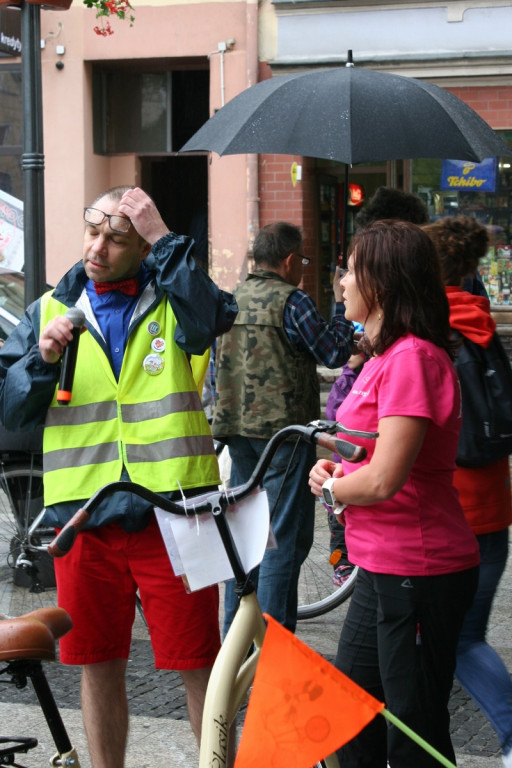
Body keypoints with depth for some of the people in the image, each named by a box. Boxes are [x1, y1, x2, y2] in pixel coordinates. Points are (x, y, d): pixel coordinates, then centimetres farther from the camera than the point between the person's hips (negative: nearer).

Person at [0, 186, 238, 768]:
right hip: (82, 515, 3)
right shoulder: (51, 310, 11)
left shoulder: (173, 299, 3)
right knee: (97, 665, 12)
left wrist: (165, 240, -20)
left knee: (199, 665, 1)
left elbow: (209, 321, -22)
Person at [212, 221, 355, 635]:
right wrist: (342, 304, 3)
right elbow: (335, 353, -9)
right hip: (283, 430, -8)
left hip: (238, 430, 8)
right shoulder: (292, 301, -11)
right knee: (285, 537, -4)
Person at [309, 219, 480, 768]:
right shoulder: (386, 354, 14)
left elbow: (383, 480, -25)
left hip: (418, 573, -10)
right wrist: (334, 470, 5)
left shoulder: (413, 357, -20)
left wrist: (330, 488, -5)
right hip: (381, 570, 10)